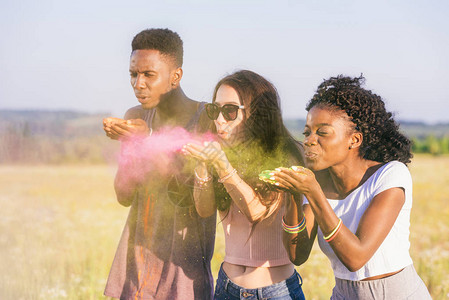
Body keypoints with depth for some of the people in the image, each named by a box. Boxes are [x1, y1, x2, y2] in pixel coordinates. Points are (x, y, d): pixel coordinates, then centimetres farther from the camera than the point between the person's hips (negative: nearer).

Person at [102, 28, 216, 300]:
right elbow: (124, 196, 1)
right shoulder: (135, 117, 5)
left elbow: (193, 199, -16)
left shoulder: (207, 119, -11)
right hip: (137, 248, 4)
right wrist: (129, 144, -16)